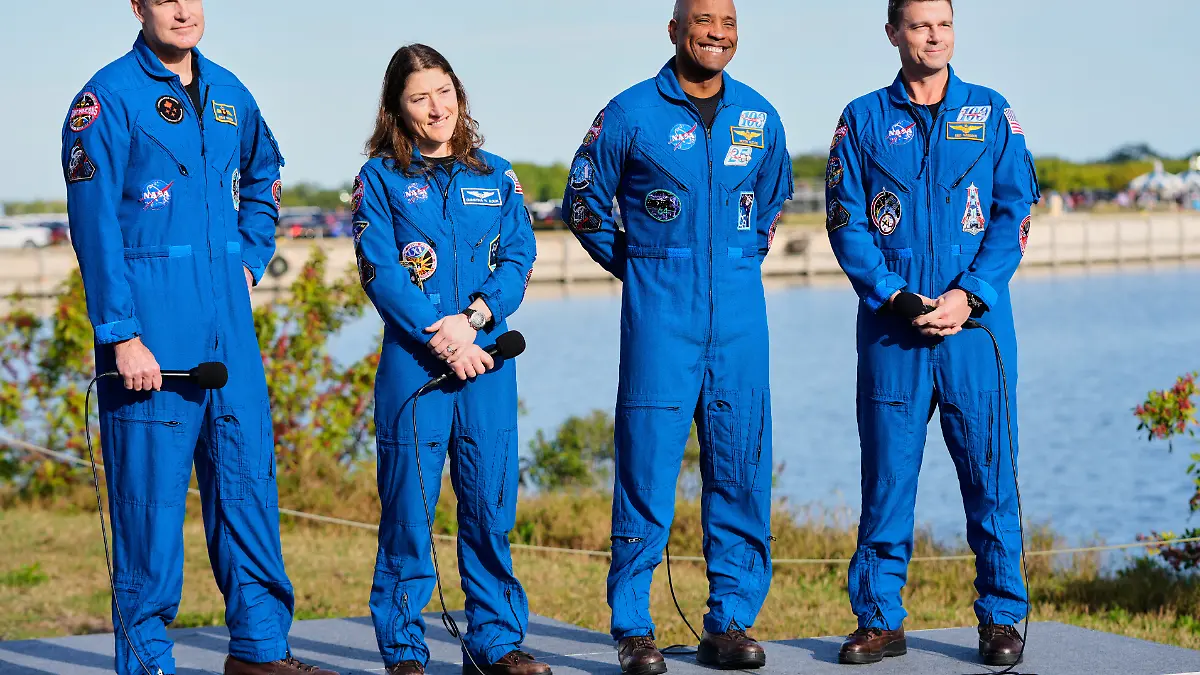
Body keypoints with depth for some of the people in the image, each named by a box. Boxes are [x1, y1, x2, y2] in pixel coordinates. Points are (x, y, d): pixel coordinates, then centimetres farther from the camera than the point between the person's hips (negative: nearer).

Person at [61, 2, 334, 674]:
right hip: (150, 326, -6)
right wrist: (122, 335, -17)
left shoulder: (227, 93, 13)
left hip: (229, 321, 6)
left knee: (249, 473, 8)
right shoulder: (107, 99, -6)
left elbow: (264, 175, 33)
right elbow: (95, 225, -11)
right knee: (150, 493, -3)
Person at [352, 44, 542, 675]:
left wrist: (473, 317, -12)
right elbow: (379, 273, -5)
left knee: (491, 503, 4)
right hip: (412, 361, -3)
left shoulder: (495, 176, 13)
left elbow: (518, 260, 5)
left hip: (486, 358, 3)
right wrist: (439, 339, -14)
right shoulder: (380, 178, 3)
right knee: (408, 506, -1)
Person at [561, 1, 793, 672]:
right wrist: (638, 268, 9)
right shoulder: (630, 114, -1)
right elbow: (585, 203, 10)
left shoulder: (760, 117, 10)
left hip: (739, 318, 4)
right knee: (647, 464, -5)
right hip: (659, 316, -4)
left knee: (742, 466, 4)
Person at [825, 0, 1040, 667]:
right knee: (886, 472, 1)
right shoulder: (863, 120, 8)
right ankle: (879, 618, 9)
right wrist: (894, 296, -10)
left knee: (989, 471, 1)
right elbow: (846, 224, 3)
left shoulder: (991, 113, 8)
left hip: (975, 320, 0)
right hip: (891, 327, 0)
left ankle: (1002, 617, 10)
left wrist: (968, 295, -9)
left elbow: (1014, 214, 3)